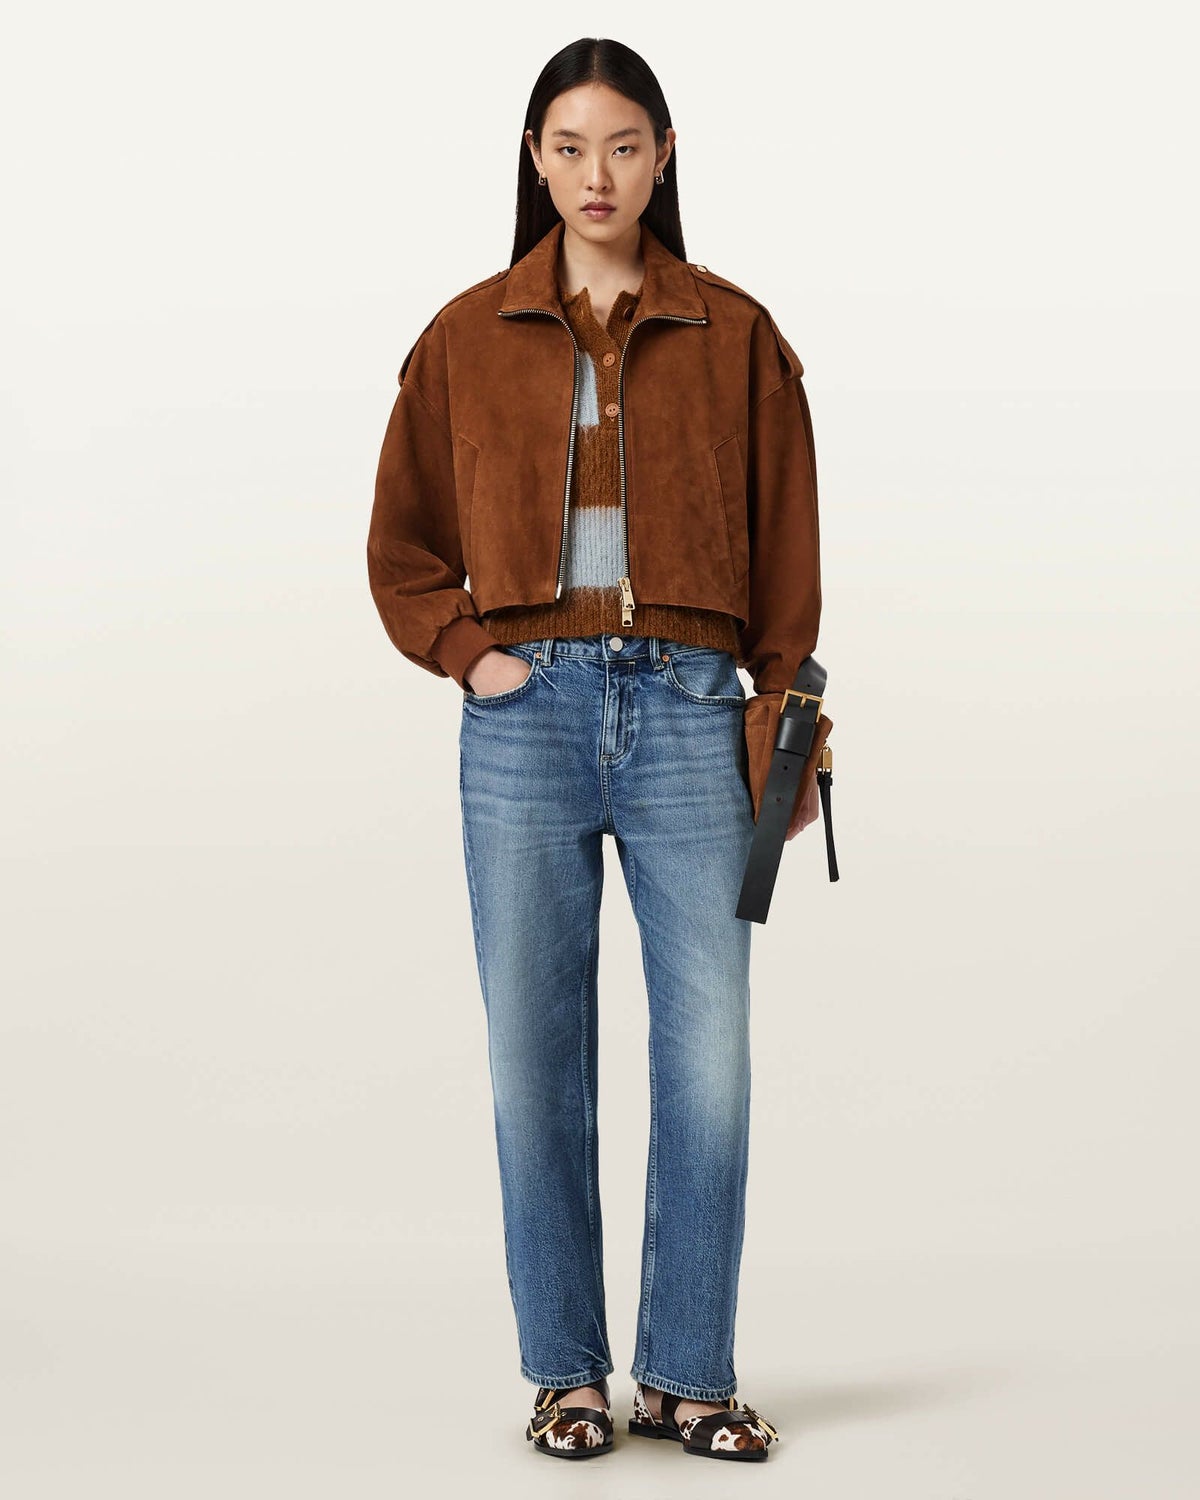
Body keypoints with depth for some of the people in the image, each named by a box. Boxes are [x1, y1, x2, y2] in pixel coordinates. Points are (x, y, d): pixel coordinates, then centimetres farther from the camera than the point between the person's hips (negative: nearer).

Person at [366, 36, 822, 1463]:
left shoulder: (736, 336, 9)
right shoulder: (468, 337, 9)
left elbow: (785, 553, 9)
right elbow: (401, 542, 15)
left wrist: (789, 730, 4)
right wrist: (464, 652, 0)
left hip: (687, 710, 0)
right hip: (529, 712, 1)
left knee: (711, 1055, -3)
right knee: (535, 1059, 3)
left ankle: (690, 1372, 11)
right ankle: (565, 1372, 16)